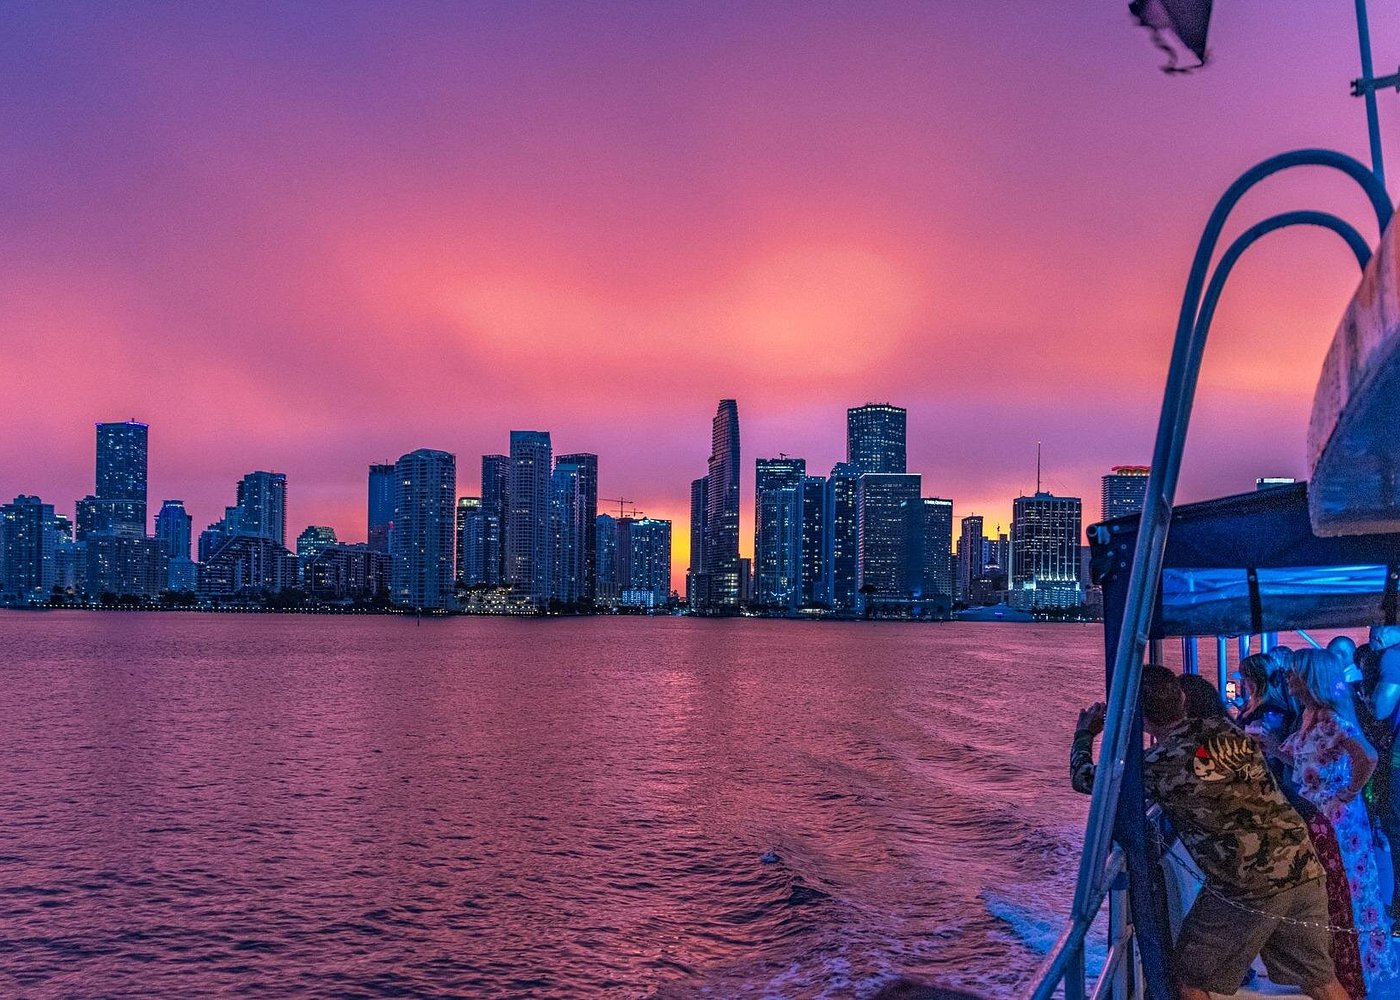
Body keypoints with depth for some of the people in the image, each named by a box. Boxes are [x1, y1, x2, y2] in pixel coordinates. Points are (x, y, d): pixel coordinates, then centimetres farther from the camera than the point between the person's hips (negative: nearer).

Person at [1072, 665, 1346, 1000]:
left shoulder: (1153, 768, -10)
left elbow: (1083, 778, 7)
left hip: (1247, 889, -6)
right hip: (1305, 869, 6)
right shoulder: (1224, 730, 5)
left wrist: (1085, 732, 25)